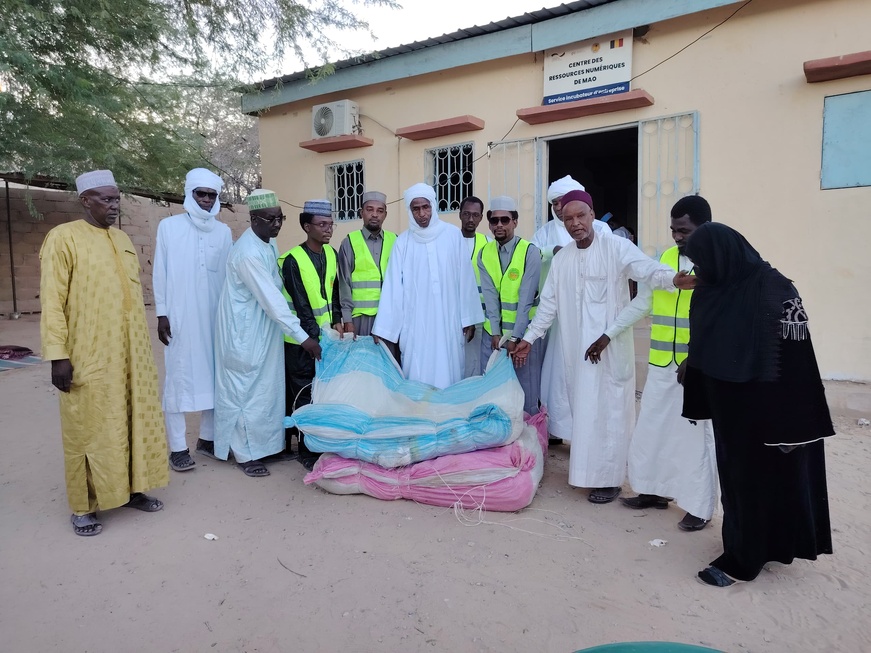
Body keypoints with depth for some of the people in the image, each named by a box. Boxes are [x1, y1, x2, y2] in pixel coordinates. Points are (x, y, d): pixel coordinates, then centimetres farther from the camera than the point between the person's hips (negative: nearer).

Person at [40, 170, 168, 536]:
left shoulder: (123, 240, 13)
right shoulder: (64, 238, -6)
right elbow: (52, 301, -11)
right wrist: (57, 355, -16)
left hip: (131, 354, 6)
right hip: (89, 357, -6)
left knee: (135, 422, 12)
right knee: (89, 430, 4)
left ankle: (131, 488, 27)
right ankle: (84, 507, 18)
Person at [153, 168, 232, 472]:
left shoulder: (223, 231, 8)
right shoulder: (168, 226, 2)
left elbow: (229, 275, 10)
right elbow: (159, 273, 2)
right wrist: (161, 313, -3)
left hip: (214, 316, 3)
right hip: (180, 317, -3)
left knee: (213, 375, 7)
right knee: (179, 378, -1)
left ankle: (208, 436, 20)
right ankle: (178, 447, 6)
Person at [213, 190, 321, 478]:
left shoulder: (269, 245, 4)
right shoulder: (248, 253, -24)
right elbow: (271, 300, -27)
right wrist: (303, 337, -25)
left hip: (264, 331, 9)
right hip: (245, 334, -8)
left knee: (267, 388, 15)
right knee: (247, 391, 3)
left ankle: (264, 443, 29)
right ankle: (246, 453, 17)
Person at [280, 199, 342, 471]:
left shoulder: (331, 254, 5)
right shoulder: (293, 260, -15)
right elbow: (301, 306, -18)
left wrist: (336, 321, 1)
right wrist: (317, 338, -20)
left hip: (326, 334, 6)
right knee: (304, 394, 0)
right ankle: (306, 451, 10)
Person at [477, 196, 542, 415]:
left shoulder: (530, 252, -8)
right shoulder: (484, 254, 5)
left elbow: (526, 298, -13)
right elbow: (489, 296, -3)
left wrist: (515, 337, -17)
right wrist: (495, 332, -11)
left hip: (523, 332, -4)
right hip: (493, 332, 4)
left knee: (526, 389, 3)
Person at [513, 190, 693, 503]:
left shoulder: (616, 247, -6)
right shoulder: (561, 258, 10)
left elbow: (647, 270, -23)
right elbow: (548, 303, 14)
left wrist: (673, 278, -44)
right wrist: (528, 339, 13)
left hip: (612, 346, -5)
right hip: (576, 348, 5)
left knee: (609, 410, 1)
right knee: (583, 409, 11)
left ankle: (609, 478, 13)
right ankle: (588, 471, 25)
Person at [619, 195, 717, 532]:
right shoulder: (664, 258, 8)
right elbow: (642, 303, 11)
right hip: (661, 364, 6)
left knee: (697, 435, 5)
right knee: (651, 429, 13)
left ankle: (700, 507, 21)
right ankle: (655, 490, 31)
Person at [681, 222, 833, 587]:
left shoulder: (774, 290, -18)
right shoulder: (709, 293, 3)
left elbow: (792, 360, -19)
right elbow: (701, 352, 9)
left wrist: (790, 421, -19)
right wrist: (696, 401, 10)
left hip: (763, 408, -7)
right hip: (727, 406, 7)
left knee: (757, 476, 6)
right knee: (734, 474, 17)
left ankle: (742, 559, 19)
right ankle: (745, 545, 34)